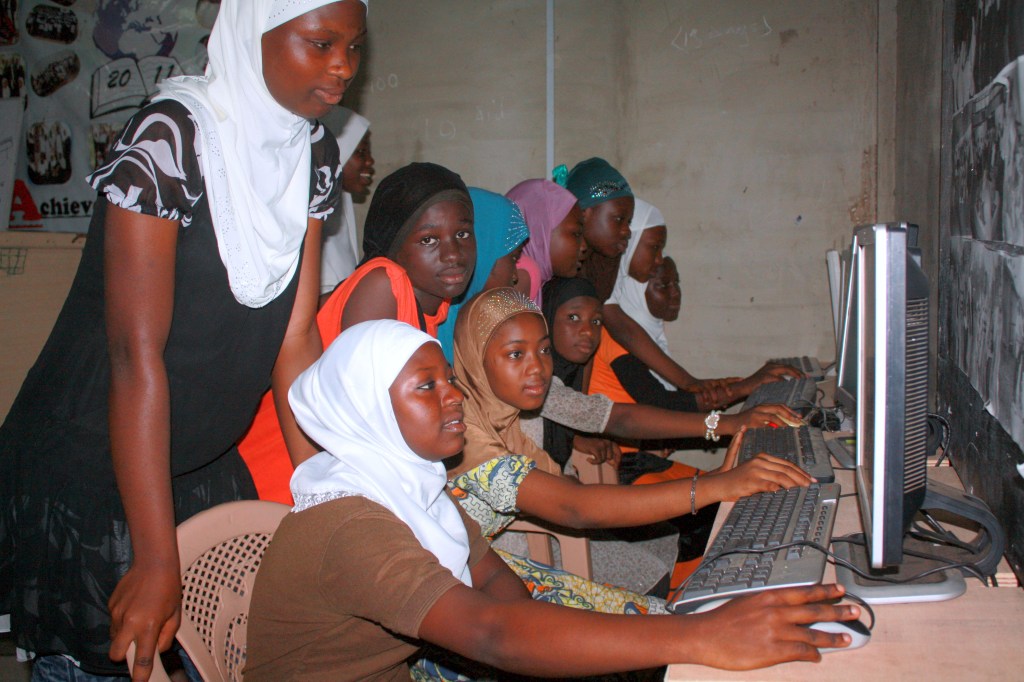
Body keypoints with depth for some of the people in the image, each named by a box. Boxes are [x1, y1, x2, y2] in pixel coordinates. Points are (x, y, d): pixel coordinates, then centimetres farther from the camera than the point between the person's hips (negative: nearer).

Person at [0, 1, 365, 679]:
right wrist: (158, 558, -25)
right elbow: (137, 353, -25)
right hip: (91, 467, -6)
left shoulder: (315, 153, -1)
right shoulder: (172, 137, -22)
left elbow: (295, 335, 0)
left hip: (205, 466, 6)